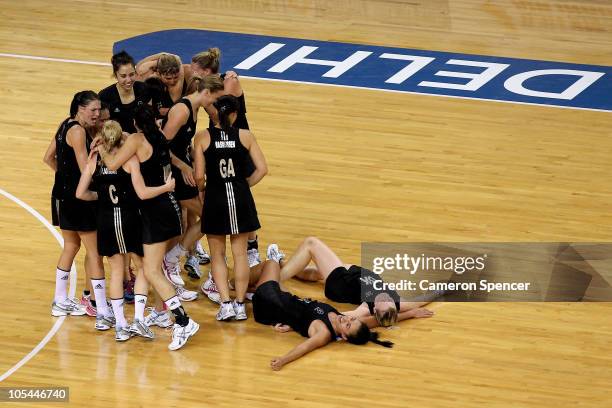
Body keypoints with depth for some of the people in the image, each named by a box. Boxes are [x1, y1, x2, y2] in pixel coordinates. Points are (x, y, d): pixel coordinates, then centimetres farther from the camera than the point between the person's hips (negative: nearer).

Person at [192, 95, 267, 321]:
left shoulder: (203, 137, -8)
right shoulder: (245, 136, -4)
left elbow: (199, 176, -10)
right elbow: (262, 169, -8)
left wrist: (201, 189, 11)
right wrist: (245, 184, 8)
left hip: (215, 198, -1)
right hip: (240, 197, 1)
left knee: (217, 255, 12)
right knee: (240, 253, 13)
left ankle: (226, 303, 3)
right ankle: (240, 304, 16)